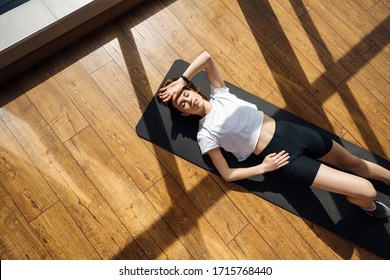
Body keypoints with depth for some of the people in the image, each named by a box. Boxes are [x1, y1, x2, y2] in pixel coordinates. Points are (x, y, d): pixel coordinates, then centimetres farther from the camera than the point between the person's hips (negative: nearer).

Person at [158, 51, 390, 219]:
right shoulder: (206, 135, -5)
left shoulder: (219, 94, 7)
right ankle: (368, 205, 29)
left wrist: (181, 82, 1)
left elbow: (207, 57, -1)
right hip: (280, 155, -4)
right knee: (366, 190, -6)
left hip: (288, 130, 5)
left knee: (355, 163, 19)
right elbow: (227, 174, -6)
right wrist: (262, 168, -11)